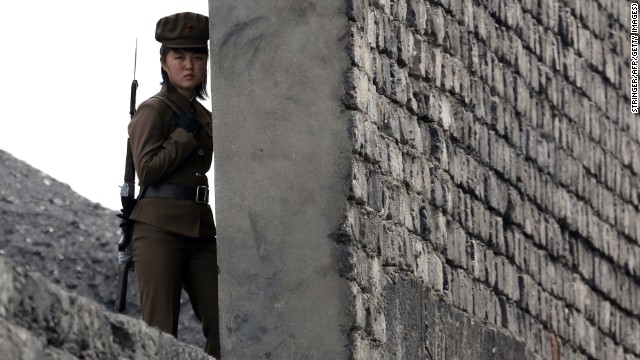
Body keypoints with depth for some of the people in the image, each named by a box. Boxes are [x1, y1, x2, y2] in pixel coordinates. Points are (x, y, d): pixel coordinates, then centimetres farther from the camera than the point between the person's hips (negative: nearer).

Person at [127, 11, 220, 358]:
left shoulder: (204, 116, 18)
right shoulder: (154, 110, -3)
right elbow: (147, 169, -13)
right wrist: (187, 134, -9)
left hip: (200, 230, 7)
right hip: (160, 228, -7)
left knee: (222, 327, -3)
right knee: (161, 332, -9)